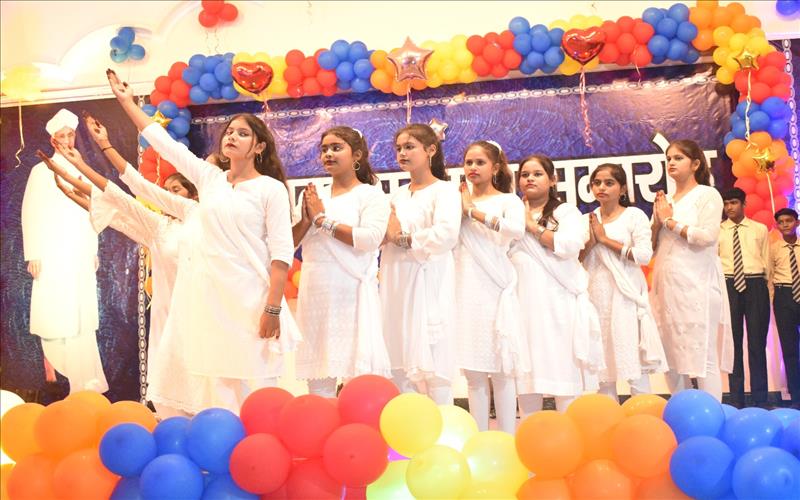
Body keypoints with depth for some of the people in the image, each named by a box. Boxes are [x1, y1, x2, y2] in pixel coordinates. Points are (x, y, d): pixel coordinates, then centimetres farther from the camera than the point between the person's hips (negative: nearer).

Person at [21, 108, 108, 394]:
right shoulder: (41, 171, 2)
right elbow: (31, 213, -2)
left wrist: (94, 251, 10)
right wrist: (33, 255, -8)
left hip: (81, 255, 4)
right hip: (53, 255, -4)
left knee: (82, 318, 2)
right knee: (54, 317, -6)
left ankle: (83, 379, 5)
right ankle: (52, 372, -2)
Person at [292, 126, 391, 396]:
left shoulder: (371, 195, 0)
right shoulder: (313, 196, 15)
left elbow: (370, 238, -17)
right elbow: (289, 242, 13)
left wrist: (323, 220, -10)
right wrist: (306, 221, -6)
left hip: (352, 295, -5)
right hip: (315, 296, 5)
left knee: (360, 374, -6)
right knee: (317, 379, 10)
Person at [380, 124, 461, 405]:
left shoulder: (445, 191, -2)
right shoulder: (397, 196, 18)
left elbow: (446, 234, -19)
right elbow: (381, 237, 19)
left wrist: (403, 238, -10)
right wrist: (386, 232, -3)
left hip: (428, 283, -6)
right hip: (397, 284, 7)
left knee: (432, 366, -6)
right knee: (400, 363, 6)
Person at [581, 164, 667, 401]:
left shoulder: (634, 216, -1)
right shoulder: (587, 220, 11)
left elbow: (644, 255, -13)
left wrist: (605, 239, -10)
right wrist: (590, 243, -8)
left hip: (625, 295, -4)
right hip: (596, 296, 4)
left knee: (633, 362, -6)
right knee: (602, 362, 7)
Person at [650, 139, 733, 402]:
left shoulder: (708, 195, 0)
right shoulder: (664, 200, 17)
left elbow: (708, 236, -15)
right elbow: (652, 246, 16)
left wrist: (670, 221, -5)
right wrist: (658, 220, -1)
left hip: (696, 283, -6)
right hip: (666, 284, 6)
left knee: (702, 353, -7)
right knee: (671, 355, 6)